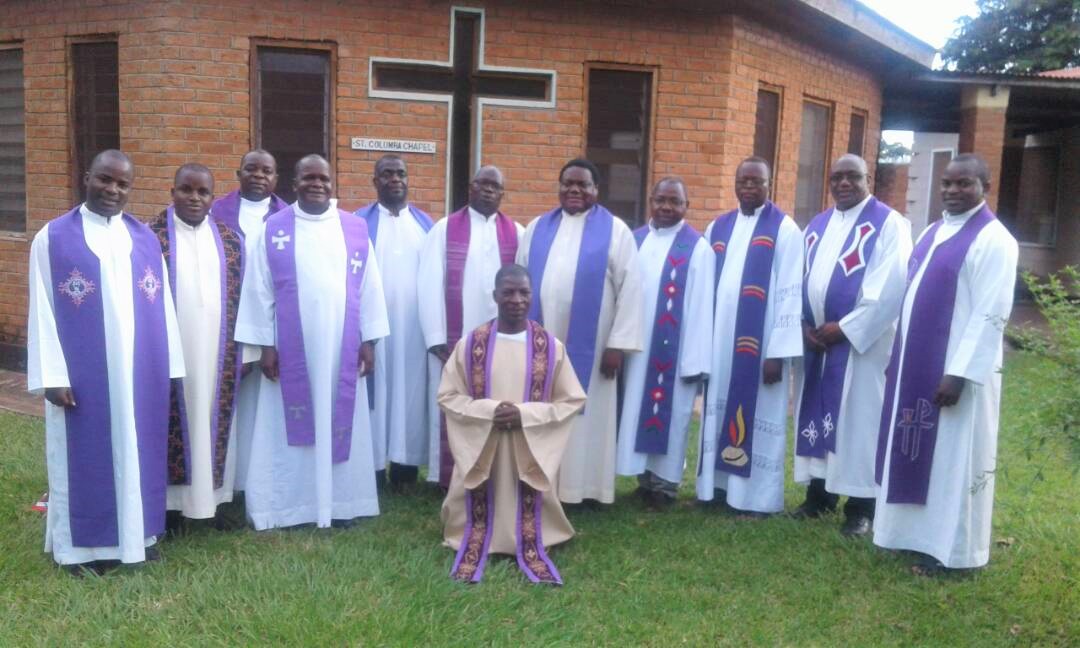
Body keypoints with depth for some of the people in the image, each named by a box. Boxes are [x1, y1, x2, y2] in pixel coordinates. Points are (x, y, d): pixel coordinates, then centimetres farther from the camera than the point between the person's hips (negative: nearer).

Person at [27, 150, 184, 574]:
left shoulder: (146, 239, 7)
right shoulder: (53, 238, -3)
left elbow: (162, 307, 7)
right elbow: (42, 311, -5)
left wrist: (167, 369, 5)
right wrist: (52, 375, -12)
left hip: (139, 373, 3)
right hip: (81, 375, -3)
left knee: (135, 452, 11)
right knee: (86, 456, 6)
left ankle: (136, 534, 25)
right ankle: (82, 544, 19)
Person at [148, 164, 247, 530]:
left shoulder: (231, 241, 7)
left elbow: (241, 299, 7)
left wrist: (243, 351, 4)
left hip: (217, 353, 3)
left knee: (213, 422, 9)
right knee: (174, 424, 2)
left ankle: (213, 495, 20)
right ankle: (171, 504, 14)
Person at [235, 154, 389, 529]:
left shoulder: (356, 230, 4)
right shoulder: (273, 230, 1)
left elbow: (369, 288, 4)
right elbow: (259, 291, 0)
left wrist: (368, 340, 0)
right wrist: (265, 344, -5)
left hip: (342, 349, 1)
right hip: (291, 348, -1)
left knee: (341, 424, 7)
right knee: (292, 426, 5)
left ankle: (341, 502, 17)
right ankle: (290, 504, 14)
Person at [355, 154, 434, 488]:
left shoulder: (425, 223, 11)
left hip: (414, 326, 2)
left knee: (411, 391, 4)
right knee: (376, 391, -1)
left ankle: (406, 461, 13)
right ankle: (373, 464, 6)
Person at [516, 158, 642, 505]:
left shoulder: (615, 231, 0)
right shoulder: (538, 228, 10)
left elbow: (629, 289, -4)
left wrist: (618, 343, -10)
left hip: (588, 346, -3)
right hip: (540, 341, 3)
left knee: (583, 417, 4)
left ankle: (578, 487, 14)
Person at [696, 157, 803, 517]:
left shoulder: (785, 230, -3)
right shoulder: (717, 228, 11)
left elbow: (790, 295, -8)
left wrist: (777, 351, -14)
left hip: (760, 344, -5)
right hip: (719, 340, 5)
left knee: (756, 415, 2)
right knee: (719, 411, 11)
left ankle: (756, 496, 12)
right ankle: (719, 485, 22)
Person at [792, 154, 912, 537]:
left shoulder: (888, 224, -4)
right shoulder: (816, 226, 14)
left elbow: (890, 287, -14)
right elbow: (799, 279, 12)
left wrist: (845, 328, -16)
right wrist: (804, 325, -3)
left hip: (861, 340, -6)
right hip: (815, 340, 6)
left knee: (858, 419, -1)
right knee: (817, 415, 10)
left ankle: (861, 506, 9)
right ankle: (819, 494, 23)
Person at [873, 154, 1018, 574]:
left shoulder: (993, 240, -12)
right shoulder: (933, 233, 13)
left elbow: (991, 315, -18)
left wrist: (958, 373, -22)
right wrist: (898, 356, 13)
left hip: (958, 370, -8)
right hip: (915, 365, 8)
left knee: (953, 457, 2)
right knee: (913, 450, 14)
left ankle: (951, 548, 15)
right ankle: (915, 532, 28)